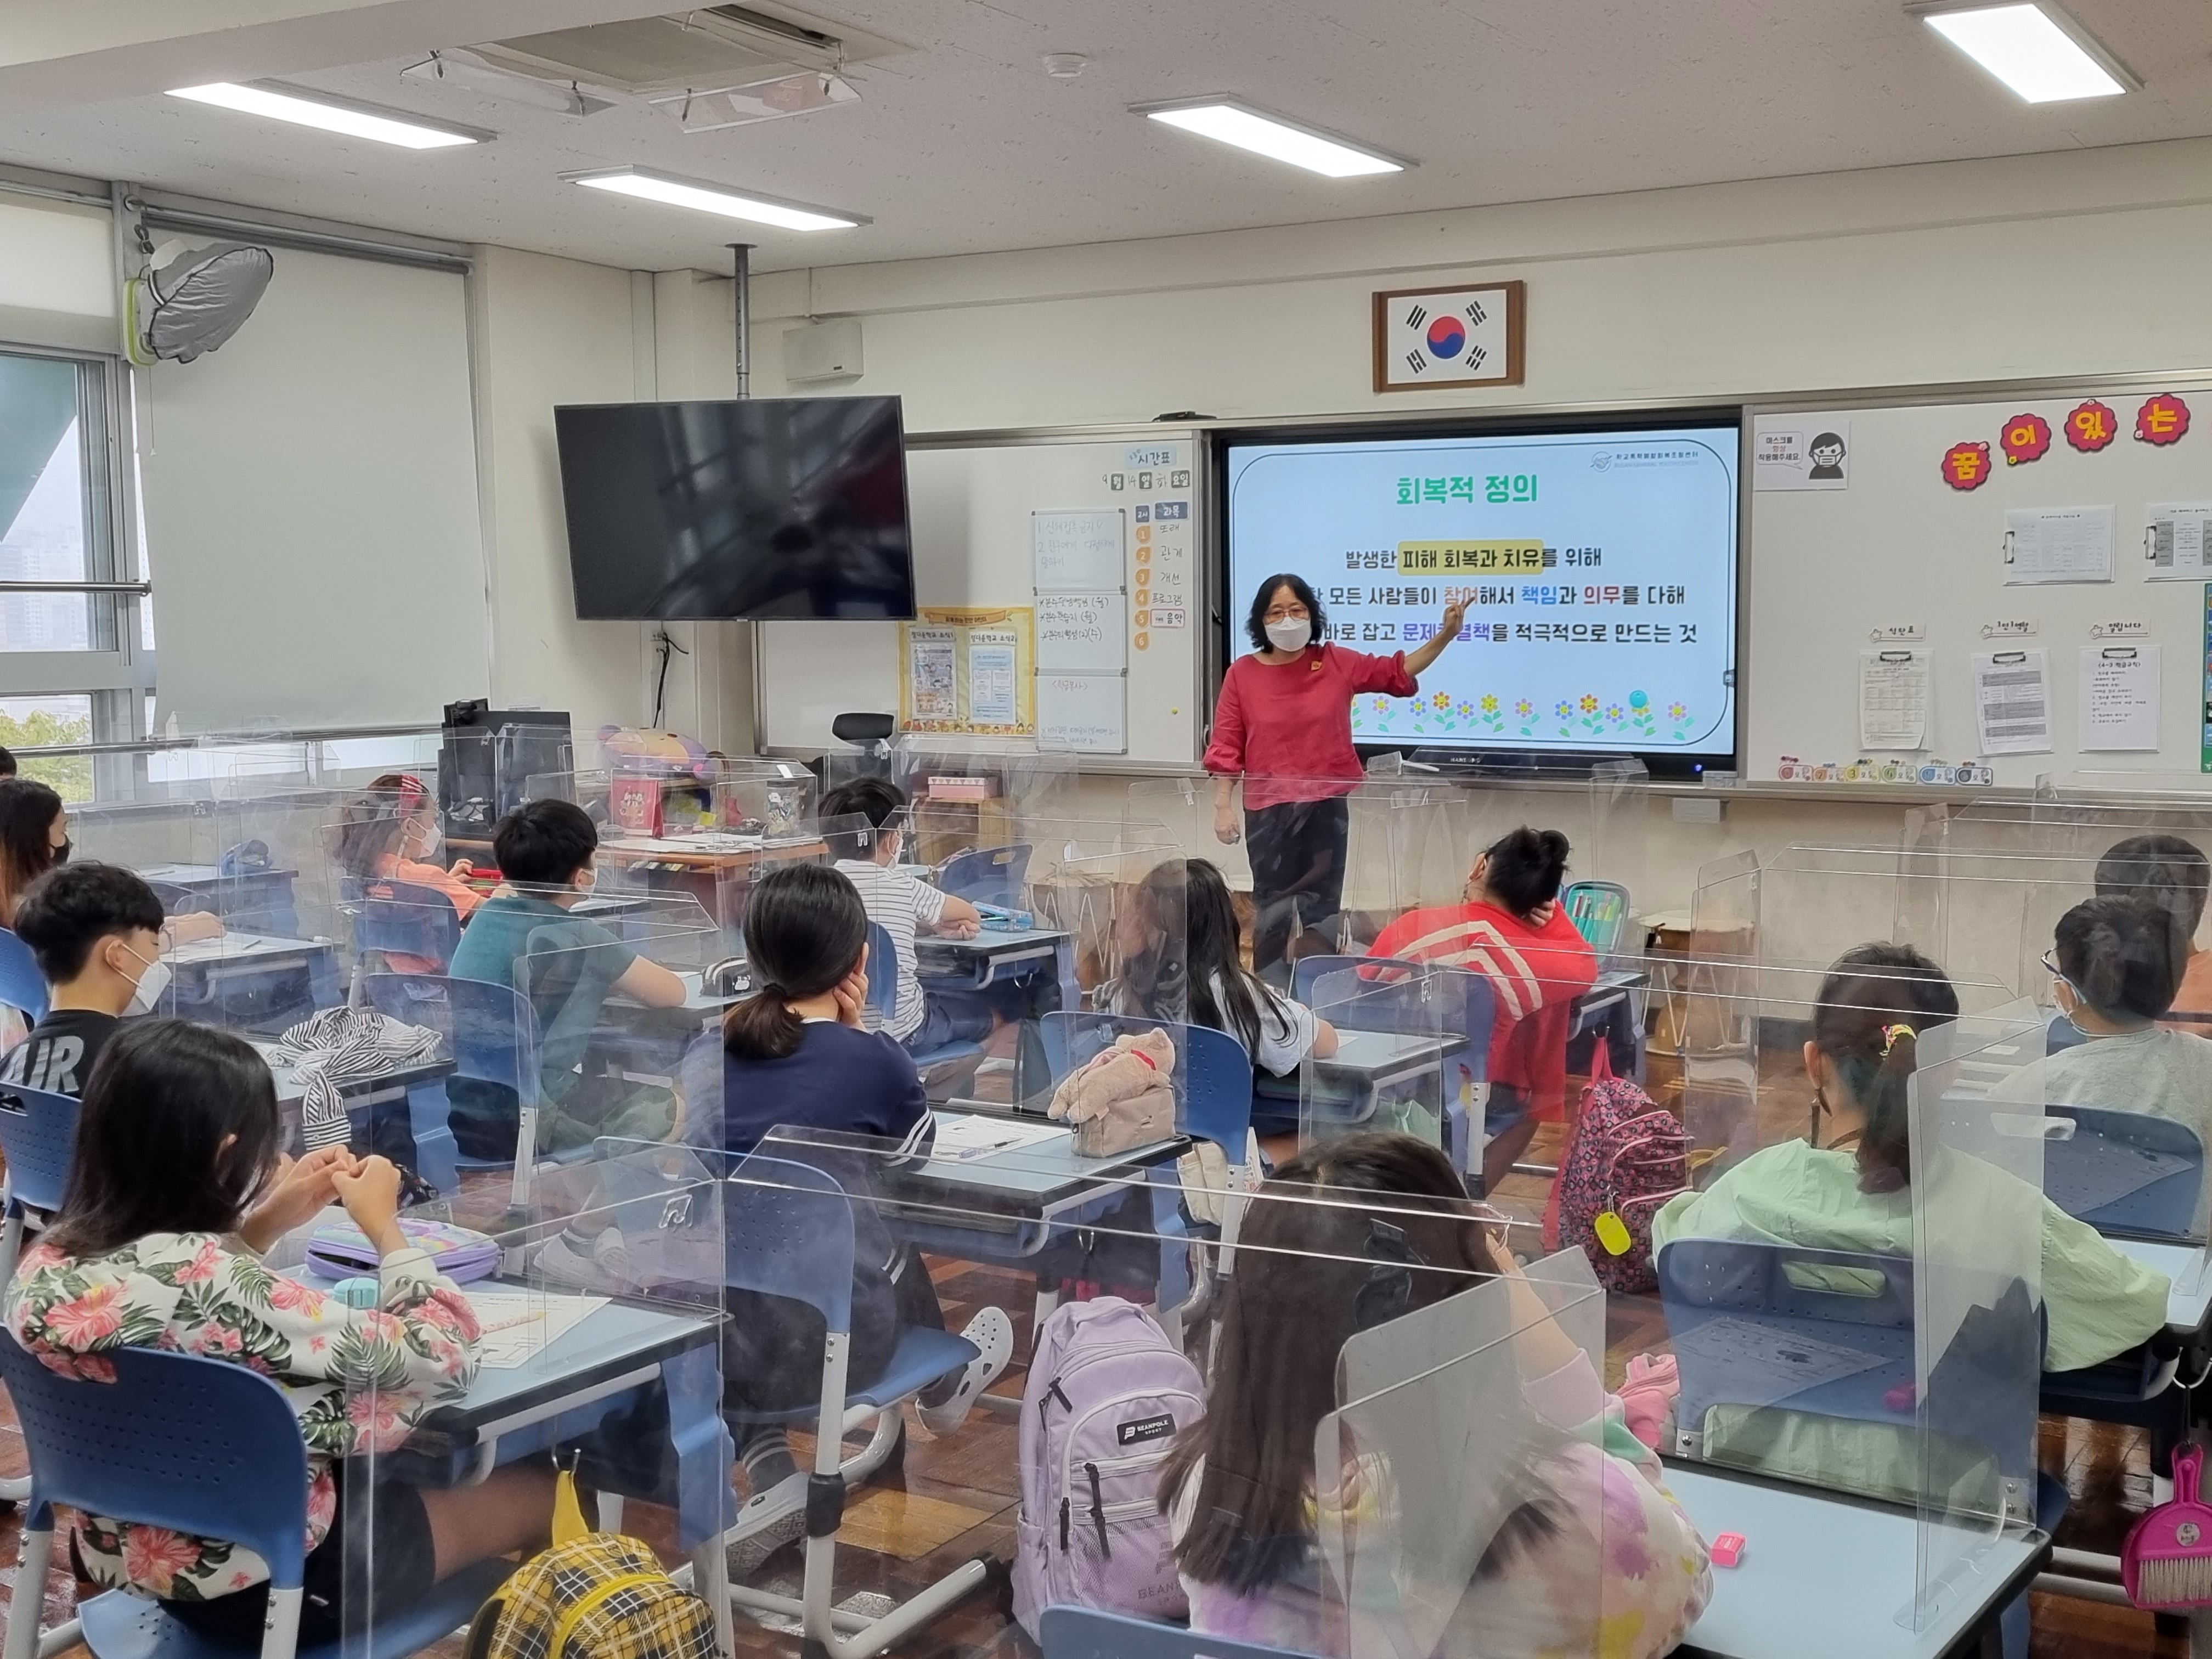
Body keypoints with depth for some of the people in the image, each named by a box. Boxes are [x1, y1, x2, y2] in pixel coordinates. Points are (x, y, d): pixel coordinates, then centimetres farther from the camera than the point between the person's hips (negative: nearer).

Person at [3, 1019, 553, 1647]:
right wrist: (384, 1225, -10)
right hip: (265, 1580, -8)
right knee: (536, 1487, 14)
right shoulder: (211, 1282, -34)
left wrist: (266, 1224, 2)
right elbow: (442, 1359, -24)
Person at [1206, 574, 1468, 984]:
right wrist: (1223, 807, -7)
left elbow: (1397, 672, 10)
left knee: (1322, 908, 8)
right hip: (1268, 811, -2)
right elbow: (1226, 749, -3)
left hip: (1327, 807, 2)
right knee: (1273, 908, 2)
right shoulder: (1242, 674, -3)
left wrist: (1445, 635, -1)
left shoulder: (1337, 663, 3)